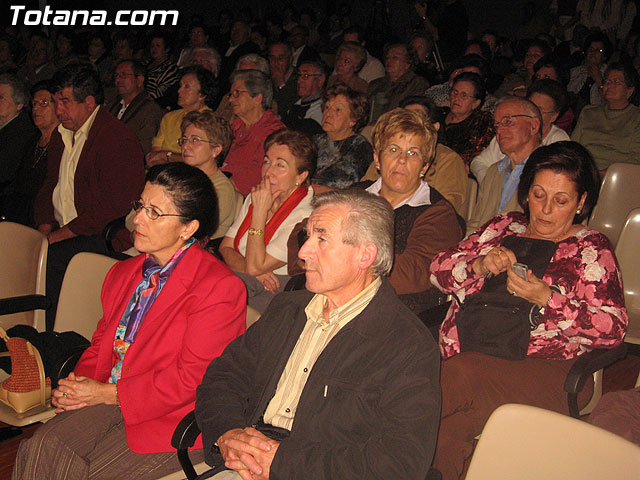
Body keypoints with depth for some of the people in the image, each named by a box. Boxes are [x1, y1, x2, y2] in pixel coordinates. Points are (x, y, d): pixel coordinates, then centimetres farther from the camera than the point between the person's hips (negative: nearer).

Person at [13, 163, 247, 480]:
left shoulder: (219, 287, -14)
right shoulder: (125, 272, 13)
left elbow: (193, 377, -17)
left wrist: (107, 393, -14)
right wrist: (77, 385, -4)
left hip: (173, 417, -6)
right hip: (110, 398, 7)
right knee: (39, 448, -16)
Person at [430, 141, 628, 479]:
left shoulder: (591, 248, 8)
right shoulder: (504, 226, 20)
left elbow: (613, 328, -2)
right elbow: (439, 269, 15)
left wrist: (546, 299, -14)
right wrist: (480, 265, -6)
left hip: (539, 367, -3)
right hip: (464, 352, 3)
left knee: (460, 375, -33)